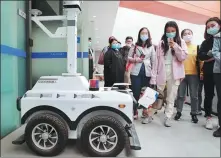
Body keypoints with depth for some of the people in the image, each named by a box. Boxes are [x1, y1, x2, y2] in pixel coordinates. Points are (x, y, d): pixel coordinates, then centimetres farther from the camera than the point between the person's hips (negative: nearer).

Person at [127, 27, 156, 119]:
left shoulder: (151, 47, 10)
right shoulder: (135, 46, 6)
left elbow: (153, 61, 9)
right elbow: (128, 58, 6)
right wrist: (135, 59, -13)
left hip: (147, 72, 1)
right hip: (136, 72, -1)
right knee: (135, 92, -1)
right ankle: (134, 112, 10)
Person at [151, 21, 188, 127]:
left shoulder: (181, 42, 6)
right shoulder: (161, 43, 5)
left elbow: (183, 57, -5)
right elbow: (157, 60, 0)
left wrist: (175, 46, -14)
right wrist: (154, 76, -5)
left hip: (174, 73, 0)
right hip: (162, 72, 0)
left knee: (171, 96, 6)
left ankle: (168, 117, 16)